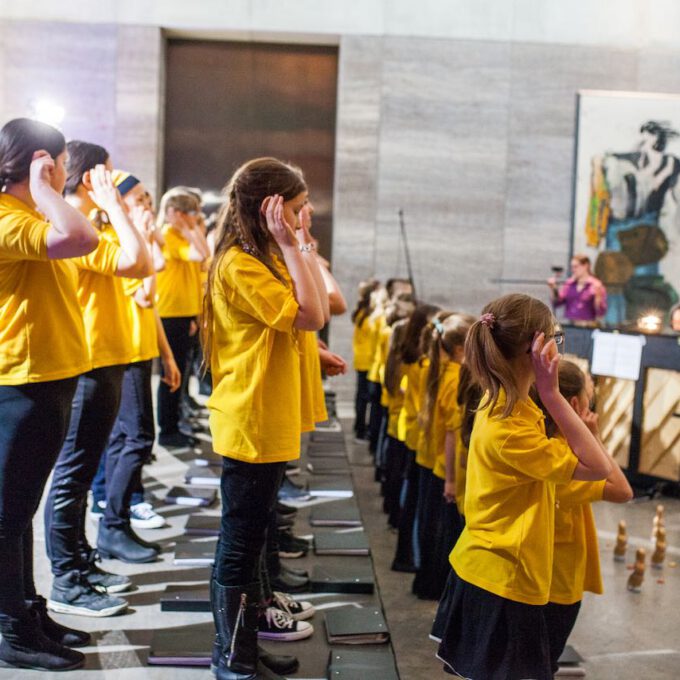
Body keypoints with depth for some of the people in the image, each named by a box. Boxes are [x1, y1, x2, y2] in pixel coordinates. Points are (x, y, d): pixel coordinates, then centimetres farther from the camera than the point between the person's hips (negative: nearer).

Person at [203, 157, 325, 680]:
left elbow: (306, 314, 12)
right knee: (242, 539, 0)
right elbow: (310, 315, -25)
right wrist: (290, 244, -21)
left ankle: (244, 634, 36)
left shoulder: (263, 259, 13)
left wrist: (297, 248, 10)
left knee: (248, 535, 20)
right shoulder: (239, 265, -18)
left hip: (269, 421, 10)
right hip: (251, 425, -10)